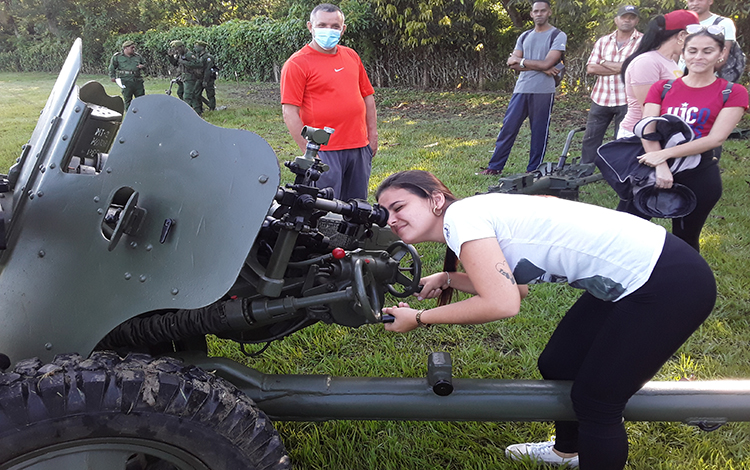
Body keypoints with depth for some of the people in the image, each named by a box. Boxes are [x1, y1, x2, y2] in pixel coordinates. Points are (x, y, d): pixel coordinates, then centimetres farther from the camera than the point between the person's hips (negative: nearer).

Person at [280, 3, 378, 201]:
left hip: (359, 148, 6)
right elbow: (289, 112, -11)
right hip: (324, 151, -6)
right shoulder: (297, 63, -6)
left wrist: (372, 135, 12)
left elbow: (367, 96, 20)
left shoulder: (351, 56, 14)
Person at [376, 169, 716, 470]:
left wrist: (419, 318, -14)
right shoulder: (476, 214, 9)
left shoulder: (460, 216, -18)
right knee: (556, 366, 18)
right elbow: (514, 286, 15)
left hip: (673, 283, -9)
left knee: (595, 399, 0)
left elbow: (501, 304, -25)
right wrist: (447, 279, 9)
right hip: (625, 279, 9)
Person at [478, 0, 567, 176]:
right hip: (521, 89, 4)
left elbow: (547, 63, -13)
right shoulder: (524, 37, 15)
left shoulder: (558, 36, 0)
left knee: (539, 133, 1)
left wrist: (520, 60, -3)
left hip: (543, 91, -4)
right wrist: (541, 67, -10)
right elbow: (513, 65, 1)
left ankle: (533, 171, 10)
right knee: (508, 128, 2)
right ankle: (495, 167, 9)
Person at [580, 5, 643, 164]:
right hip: (600, 99, 4)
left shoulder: (643, 41, -2)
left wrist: (604, 63, -8)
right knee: (590, 139, 8)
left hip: (627, 101, -4)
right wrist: (620, 68, -10)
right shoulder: (603, 41, 9)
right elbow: (590, 68, -1)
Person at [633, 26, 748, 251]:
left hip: (700, 177, -1)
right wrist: (661, 167, -24)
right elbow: (648, 130, -8)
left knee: (685, 238, 12)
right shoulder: (662, 88, 5)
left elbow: (715, 138, -12)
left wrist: (665, 154, -21)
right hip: (655, 172, 2)